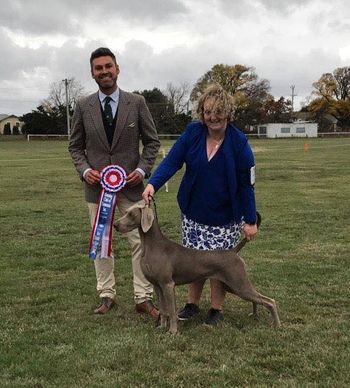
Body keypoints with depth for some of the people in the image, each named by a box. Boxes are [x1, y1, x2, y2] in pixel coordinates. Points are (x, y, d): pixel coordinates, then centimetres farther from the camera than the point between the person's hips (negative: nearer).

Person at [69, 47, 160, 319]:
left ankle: (143, 298, 8)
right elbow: (76, 145, 8)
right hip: (97, 185, 2)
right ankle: (107, 295, 22)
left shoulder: (137, 103, -2)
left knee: (141, 241, -2)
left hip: (131, 184, -1)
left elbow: (152, 141, 4)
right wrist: (84, 169, -9)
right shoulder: (83, 106, 2)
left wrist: (143, 169, -10)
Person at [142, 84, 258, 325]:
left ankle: (217, 309, 22)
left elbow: (246, 184, -11)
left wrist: (250, 220, -10)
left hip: (225, 216, -3)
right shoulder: (192, 133, -8)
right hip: (193, 212, 3)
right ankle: (192, 303, 29)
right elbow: (172, 161, -12)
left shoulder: (239, 142, -15)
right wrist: (153, 184, -30)